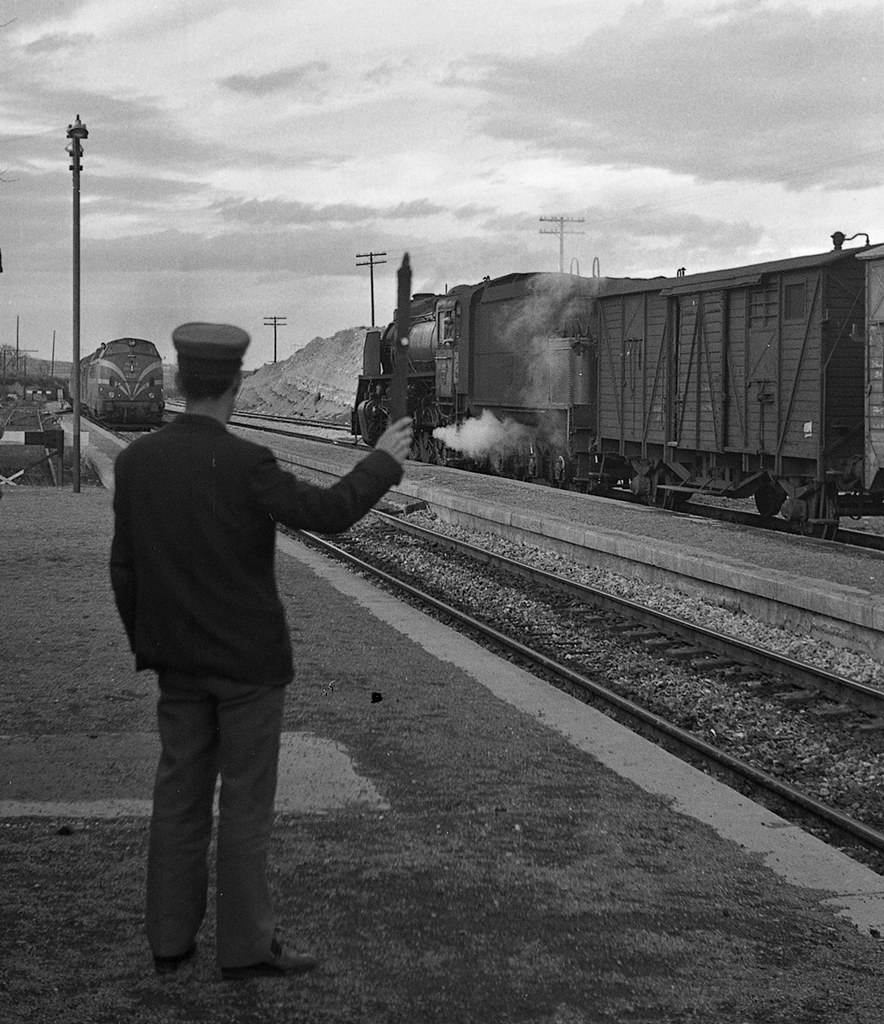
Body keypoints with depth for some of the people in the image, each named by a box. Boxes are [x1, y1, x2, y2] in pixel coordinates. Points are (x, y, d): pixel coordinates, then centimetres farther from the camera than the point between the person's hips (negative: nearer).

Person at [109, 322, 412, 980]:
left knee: (181, 795, 12)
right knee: (246, 801, 4)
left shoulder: (135, 461, -3)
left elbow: (125, 567, 3)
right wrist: (383, 463, -6)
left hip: (178, 661, 5)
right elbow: (328, 514, -21)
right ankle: (246, 946, 11)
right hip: (249, 660, -5)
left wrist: (147, 646, 14)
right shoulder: (245, 465, -20)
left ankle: (171, 940, 18)